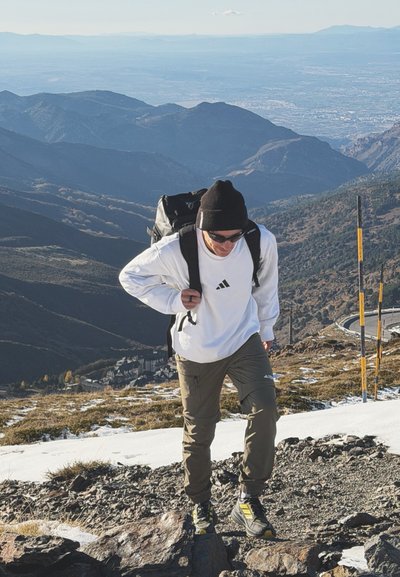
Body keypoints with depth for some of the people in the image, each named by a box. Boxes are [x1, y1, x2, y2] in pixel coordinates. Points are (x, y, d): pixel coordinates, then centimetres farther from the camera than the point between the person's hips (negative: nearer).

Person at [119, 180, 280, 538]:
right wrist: (173, 300, -21)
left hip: (245, 342, 1)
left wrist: (266, 329, 15)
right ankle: (201, 505, 33)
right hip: (196, 353, -1)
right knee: (199, 433, 9)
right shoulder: (175, 251, -27)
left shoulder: (262, 242, -20)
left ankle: (249, 501, -8)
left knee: (265, 410, -20)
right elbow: (130, 277, -9)